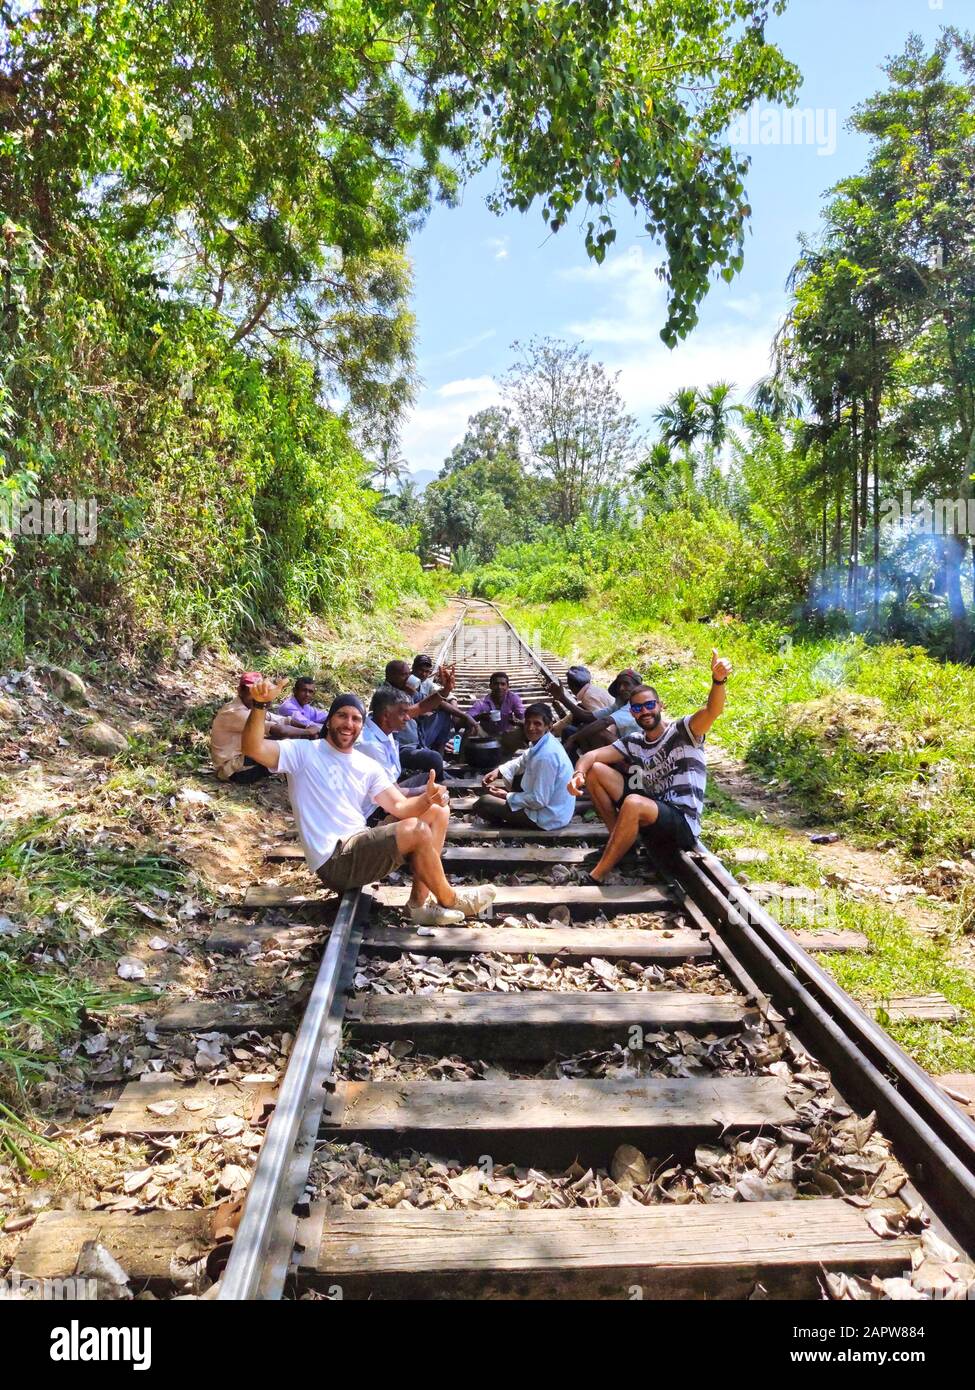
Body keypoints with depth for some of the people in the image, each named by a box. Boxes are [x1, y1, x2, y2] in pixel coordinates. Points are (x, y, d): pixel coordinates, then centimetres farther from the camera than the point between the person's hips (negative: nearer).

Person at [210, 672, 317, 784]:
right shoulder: (236, 712, -25)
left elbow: (283, 720, 6)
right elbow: (279, 730, -30)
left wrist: (308, 727, -11)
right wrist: (308, 732, -19)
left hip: (242, 761, 10)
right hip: (233, 770, -10)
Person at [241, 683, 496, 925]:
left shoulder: (369, 767, 12)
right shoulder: (304, 752, -4)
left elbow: (400, 807, 2)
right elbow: (253, 748, -20)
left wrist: (426, 799, -20)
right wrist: (260, 704, -36)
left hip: (365, 847, 8)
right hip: (334, 861, -8)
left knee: (438, 811, 3)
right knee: (416, 830, -25)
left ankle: (419, 902, -6)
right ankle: (448, 899, 0)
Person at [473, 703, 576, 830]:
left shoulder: (546, 756, -31)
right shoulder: (540, 741, -2)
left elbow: (538, 801, -27)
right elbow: (524, 760, 20)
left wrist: (507, 796, -14)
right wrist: (498, 771, 5)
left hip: (548, 816, -10)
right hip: (543, 798, 10)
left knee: (482, 804, -8)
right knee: (491, 786, 21)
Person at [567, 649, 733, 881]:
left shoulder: (682, 731, -5)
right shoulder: (633, 742, 11)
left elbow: (711, 711, -25)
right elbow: (591, 756, 2)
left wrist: (718, 680, -47)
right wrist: (578, 773, -22)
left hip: (683, 824, -6)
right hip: (650, 812, 6)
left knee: (633, 803, -37)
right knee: (595, 771, 0)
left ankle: (595, 879, -26)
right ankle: (619, 841, 2)